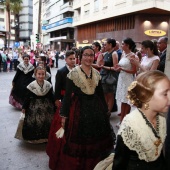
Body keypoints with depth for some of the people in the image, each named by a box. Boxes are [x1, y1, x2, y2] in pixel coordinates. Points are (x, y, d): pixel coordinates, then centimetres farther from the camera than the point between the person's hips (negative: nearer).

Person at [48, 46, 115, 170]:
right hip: (79, 109, -5)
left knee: (97, 139, 14)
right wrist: (64, 115, -10)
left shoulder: (96, 73, 5)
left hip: (96, 108, 5)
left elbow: (100, 94, 12)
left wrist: (105, 110, 14)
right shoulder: (73, 73, -9)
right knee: (78, 140, 5)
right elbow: (67, 95, -9)